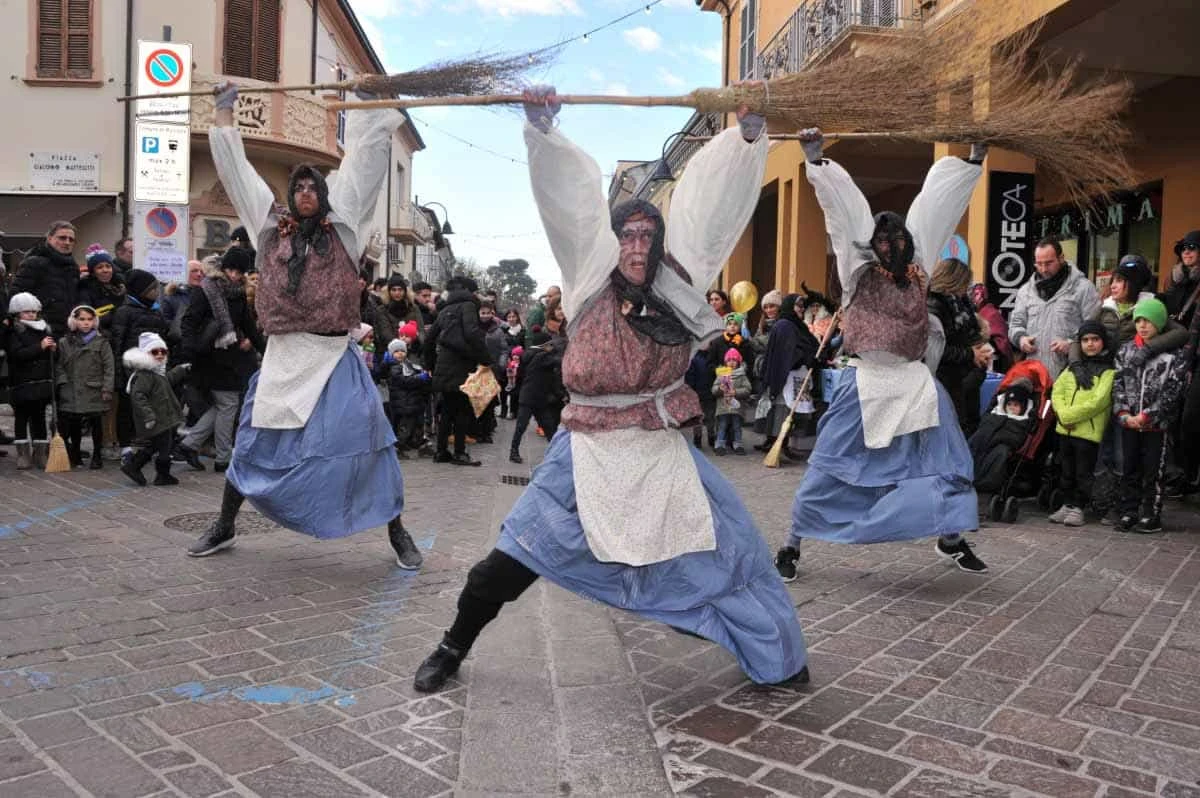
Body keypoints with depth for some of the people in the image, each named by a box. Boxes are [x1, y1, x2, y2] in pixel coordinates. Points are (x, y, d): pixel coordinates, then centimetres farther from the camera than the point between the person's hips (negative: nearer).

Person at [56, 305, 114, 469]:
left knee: (96, 424, 5)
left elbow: (109, 367, -3)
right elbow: (59, 366, 10)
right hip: (72, 392, 2)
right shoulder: (65, 343, 7)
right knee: (74, 425, 9)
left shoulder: (101, 342, 0)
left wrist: (107, 389, -8)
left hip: (94, 392, -2)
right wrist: (63, 382, -4)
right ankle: (75, 456, 23)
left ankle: (97, 456, 15)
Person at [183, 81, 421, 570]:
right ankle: (224, 526, 30)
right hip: (283, 359, 2)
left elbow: (361, 160, 8)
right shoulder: (272, 229, 11)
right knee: (256, 443, 12)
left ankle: (397, 533, 7)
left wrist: (367, 109, 11)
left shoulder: (341, 228, 5)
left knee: (367, 441, -4)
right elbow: (238, 173, 18)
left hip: (335, 359, -2)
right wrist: (224, 113, 22)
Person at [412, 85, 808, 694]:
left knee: (725, 548, 7)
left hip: (663, 454, 2)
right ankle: (453, 649, 22)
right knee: (514, 558, 0)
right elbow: (569, 199, -9)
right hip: (590, 451, -1)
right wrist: (541, 129, -17)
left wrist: (747, 137, -8)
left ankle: (775, 656, 30)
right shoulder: (592, 285, -1)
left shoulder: (677, 284, 2)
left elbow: (709, 200, -2)